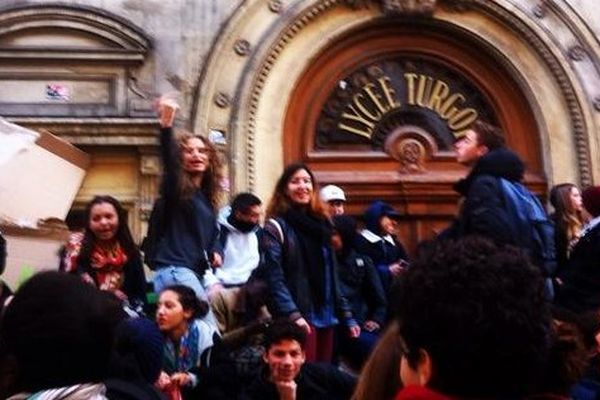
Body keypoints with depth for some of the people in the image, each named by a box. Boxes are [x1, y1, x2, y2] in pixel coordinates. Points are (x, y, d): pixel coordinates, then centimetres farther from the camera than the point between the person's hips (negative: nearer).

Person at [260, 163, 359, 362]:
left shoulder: (320, 224, 17)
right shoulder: (276, 226, -2)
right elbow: (274, 277, -12)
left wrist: (346, 316, 14)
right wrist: (293, 315, -23)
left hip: (326, 316, 6)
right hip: (300, 318, -6)